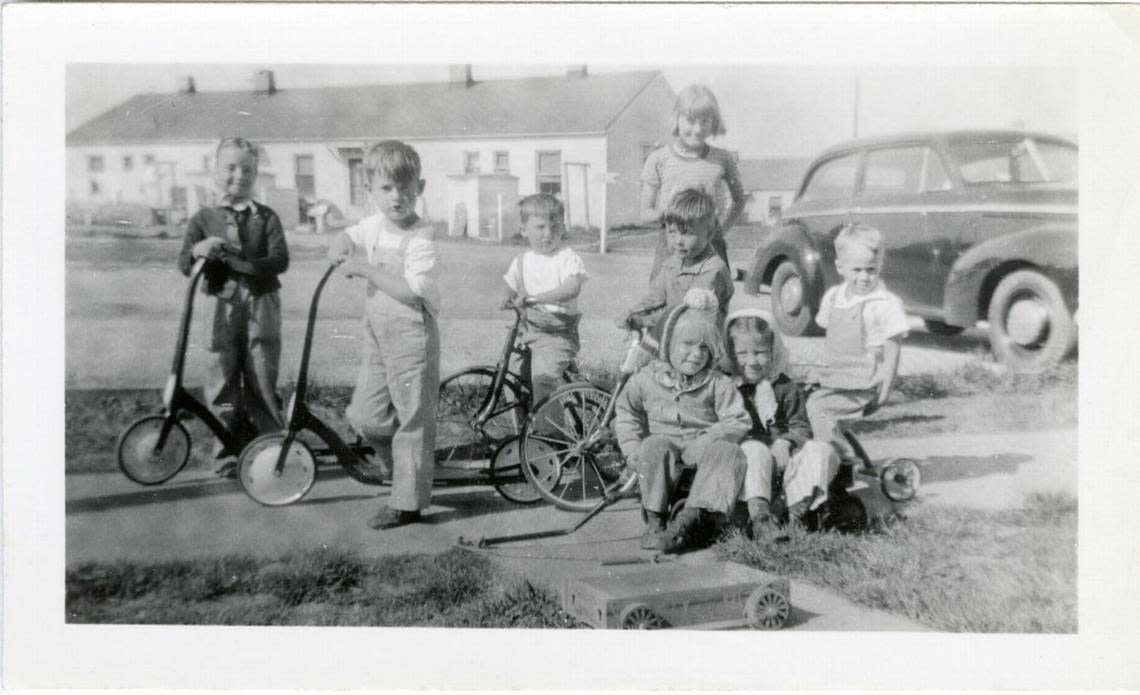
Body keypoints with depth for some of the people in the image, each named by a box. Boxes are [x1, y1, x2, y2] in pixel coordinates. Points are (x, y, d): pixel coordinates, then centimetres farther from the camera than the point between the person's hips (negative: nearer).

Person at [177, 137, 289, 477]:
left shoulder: (266, 217, 4)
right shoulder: (204, 218, 7)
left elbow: (279, 261, -9)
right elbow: (183, 264, 0)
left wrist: (233, 259, -19)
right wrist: (198, 251, -22)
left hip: (261, 304, -1)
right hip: (222, 306, 1)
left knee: (262, 379, 0)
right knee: (222, 382, 2)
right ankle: (228, 452, 13)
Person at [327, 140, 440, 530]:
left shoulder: (420, 240, -17)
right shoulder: (374, 225, 7)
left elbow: (411, 291, -26)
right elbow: (349, 235, 28)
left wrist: (366, 270, -23)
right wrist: (340, 246, 4)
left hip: (412, 337, -7)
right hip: (377, 334, 8)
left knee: (412, 421, 1)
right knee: (364, 415, 8)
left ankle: (407, 504, 8)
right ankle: (393, 459, 36)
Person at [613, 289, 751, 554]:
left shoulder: (718, 384, 2)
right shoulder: (648, 378, 4)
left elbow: (738, 422, -4)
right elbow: (625, 413, 13)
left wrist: (705, 441, -20)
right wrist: (632, 449, -4)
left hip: (702, 444, 0)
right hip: (664, 439, 0)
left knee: (728, 451, -32)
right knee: (654, 447, -35)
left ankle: (691, 519, -42)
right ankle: (655, 520, -31)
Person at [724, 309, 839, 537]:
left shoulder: (786, 388, 11)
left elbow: (801, 427, 8)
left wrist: (785, 443, -14)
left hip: (782, 453, 3)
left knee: (821, 452, -19)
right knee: (755, 451, -36)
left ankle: (797, 512, -31)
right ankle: (759, 514, -50)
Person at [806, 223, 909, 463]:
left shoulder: (886, 304, -11)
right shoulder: (833, 297, 9)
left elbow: (892, 351, -9)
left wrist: (884, 391, -12)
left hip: (862, 387, -7)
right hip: (835, 381, 7)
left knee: (818, 406, -21)